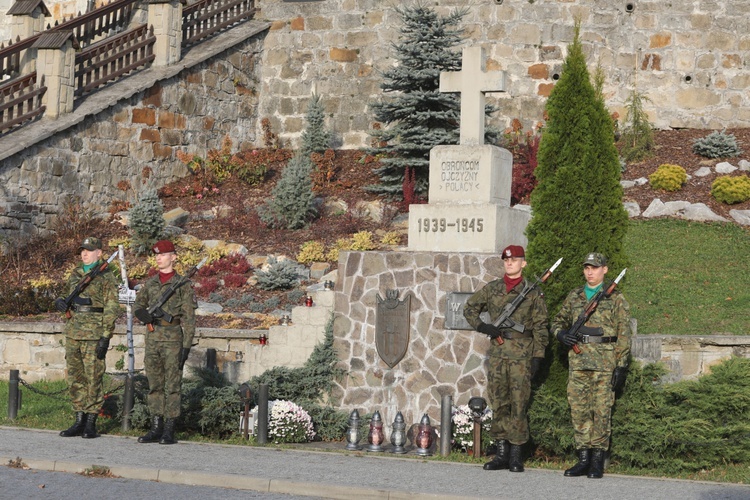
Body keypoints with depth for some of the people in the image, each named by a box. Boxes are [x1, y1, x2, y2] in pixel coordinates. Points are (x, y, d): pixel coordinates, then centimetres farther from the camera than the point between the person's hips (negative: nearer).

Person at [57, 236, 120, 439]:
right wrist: (61, 302, 3)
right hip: (73, 331, 7)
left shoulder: (106, 276, -4)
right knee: (75, 378, 8)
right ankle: (79, 422, 14)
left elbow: (112, 308, -9)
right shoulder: (76, 274, 16)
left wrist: (105, 337, -15)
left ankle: (91, 424, 0)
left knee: (93, 378, -4)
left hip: (93, 333, -7)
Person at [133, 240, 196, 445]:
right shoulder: (150, 283, 12)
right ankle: (156, 428, 13)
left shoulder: (183, 285, -3)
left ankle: (169, 431, -2)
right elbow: (138, 306, 20)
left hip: (173, 339, -6)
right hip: (152, 337, 6)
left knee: (172, 386, -4)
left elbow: (188, 318, -6)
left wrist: (186, 346, -12)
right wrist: (145, 316, -4)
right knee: (154, 385, 8)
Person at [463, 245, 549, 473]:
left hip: (522, 353, -3)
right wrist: (483, 326, 1)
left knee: (519, 403, -4)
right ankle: (501, 452, 10)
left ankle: (516, 455, 0)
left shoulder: (533, 292, 3)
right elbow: (469, 308, 18)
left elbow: (540, 327, 2)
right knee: (498, 402, 4)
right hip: (497, 351, 3)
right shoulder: (492, 289, 11)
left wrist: (538, 356, -5)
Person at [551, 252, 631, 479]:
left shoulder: (615, 298, 2)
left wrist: (621, 366, -8)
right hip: (578, 362, 5)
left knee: (601, 411, -4)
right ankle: (583, 459, 11)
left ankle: (597, 461, 0)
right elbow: (558, 321, 25)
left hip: (604, 363, -4)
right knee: (578, 410, 4)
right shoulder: (574, 297, 15)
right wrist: (561, 334, 1)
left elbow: (623, 334, -1)